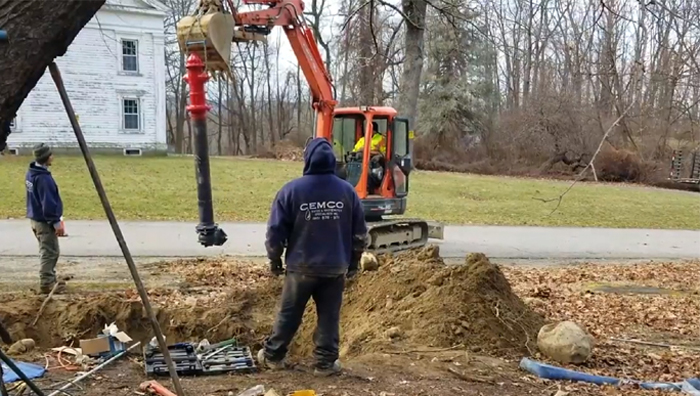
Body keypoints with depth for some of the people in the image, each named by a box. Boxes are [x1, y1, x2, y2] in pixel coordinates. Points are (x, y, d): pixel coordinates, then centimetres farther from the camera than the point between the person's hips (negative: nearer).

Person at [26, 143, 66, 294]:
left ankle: (49, 281, 25)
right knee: (50, 253, -2)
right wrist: (56, 222, -18)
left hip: (35, 218, 10)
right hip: (45, 221, -10)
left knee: (47, 252, 18)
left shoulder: (31, 173, 8)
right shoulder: (43, 178, -24)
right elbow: (48, 202, -24)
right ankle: (47, 284, 3)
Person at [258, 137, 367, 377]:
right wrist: (353, 262, 17)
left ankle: (272, 356, 25)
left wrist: (274, 259, 10)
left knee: (288, 314, 12)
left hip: (301, 266, -1)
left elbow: (276, 230, -5)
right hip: (335, 268, 1)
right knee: (329, 317, 9)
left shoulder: (292, 190, -8)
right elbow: (359, 232, 5)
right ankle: (325, 362, 14)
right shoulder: (347, 191, 0)